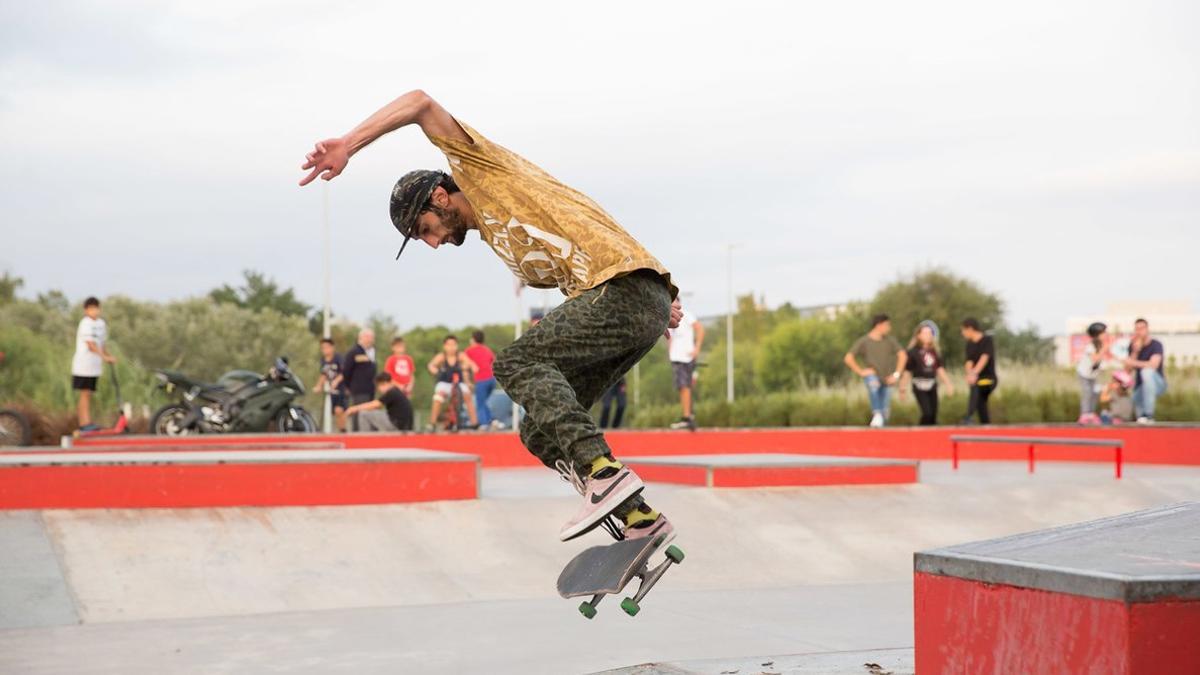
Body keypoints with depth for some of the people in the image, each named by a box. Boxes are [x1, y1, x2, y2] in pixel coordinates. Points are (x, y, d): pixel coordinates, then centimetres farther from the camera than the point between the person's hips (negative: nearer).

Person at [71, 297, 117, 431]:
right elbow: (91, 345, -18)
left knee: (88, 394, 8)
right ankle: (85, 423, -8)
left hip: (94, 366, 7)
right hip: (83, 364, -7)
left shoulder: (101, 323, 13)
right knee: (85, 394, -7)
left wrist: (108, 356, 4)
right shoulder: (86, 323, -12)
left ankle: (84, 423, 11)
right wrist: (105, 357, -23)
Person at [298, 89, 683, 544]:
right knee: (541, 429, 5)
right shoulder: (496, 236, 30)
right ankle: (641, 521, 2)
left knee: (516, 364, -19)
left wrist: (346, 145, -11)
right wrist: (657, 303, 13)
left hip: (625, 289, -10)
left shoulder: (483, 169, 7)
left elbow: (420, 103, -3)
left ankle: (603, 472, -31)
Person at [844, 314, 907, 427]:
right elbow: (848, 358, -9)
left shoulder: (890, 341, 2)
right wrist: (860, 371, -14)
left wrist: (896, 374, 0)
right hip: (872, 376, -4)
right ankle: (877, 414, -39)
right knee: (873, 383, -38)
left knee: (885, 411, 2)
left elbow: (903, 355, 7)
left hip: (886, 380, 4)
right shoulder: (863, 341, -6)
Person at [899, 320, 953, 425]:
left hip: (932, 386, 6)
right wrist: (902, 388, -3)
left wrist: (948, 384, 7)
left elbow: (940, 369, 13)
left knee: (933, 415, 6)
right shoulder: (913, 352, -7)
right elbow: (907, 370, -4)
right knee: (927, 413, -18)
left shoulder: (934, 352, 8)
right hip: (920, 386, -6)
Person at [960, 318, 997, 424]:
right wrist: (969, 374, -24)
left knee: (976, 388, -35)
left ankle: (969, 417, -51)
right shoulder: (970, 344, 10)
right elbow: (969, 362, -1)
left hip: (988, 379, -7)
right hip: (976, 380, 7)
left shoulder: (987, 340, -7)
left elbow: (984, 358, -21)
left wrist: (975, 373, -35)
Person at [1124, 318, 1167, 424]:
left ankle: (1148, 414, -37)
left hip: (1157, 383, -6)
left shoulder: (1156, 345, -15)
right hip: (1140, 386, 6)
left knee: (1147, 371, -36)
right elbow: (1130, 368, -6)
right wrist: (1135, 351, -19)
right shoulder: (1133, 345, 1)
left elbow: (1153, 365, -31)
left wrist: (1134, 362, -24)